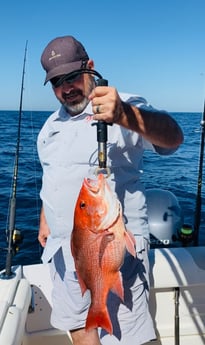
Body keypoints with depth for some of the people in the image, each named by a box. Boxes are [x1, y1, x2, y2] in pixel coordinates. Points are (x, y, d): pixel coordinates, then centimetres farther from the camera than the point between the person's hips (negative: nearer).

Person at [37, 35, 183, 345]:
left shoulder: (125, 108, -11)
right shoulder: (51, 125, 14)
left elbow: (173, 137, -29)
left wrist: (124, 116, -46)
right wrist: (45, 221, 23)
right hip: (63, 250, 7)